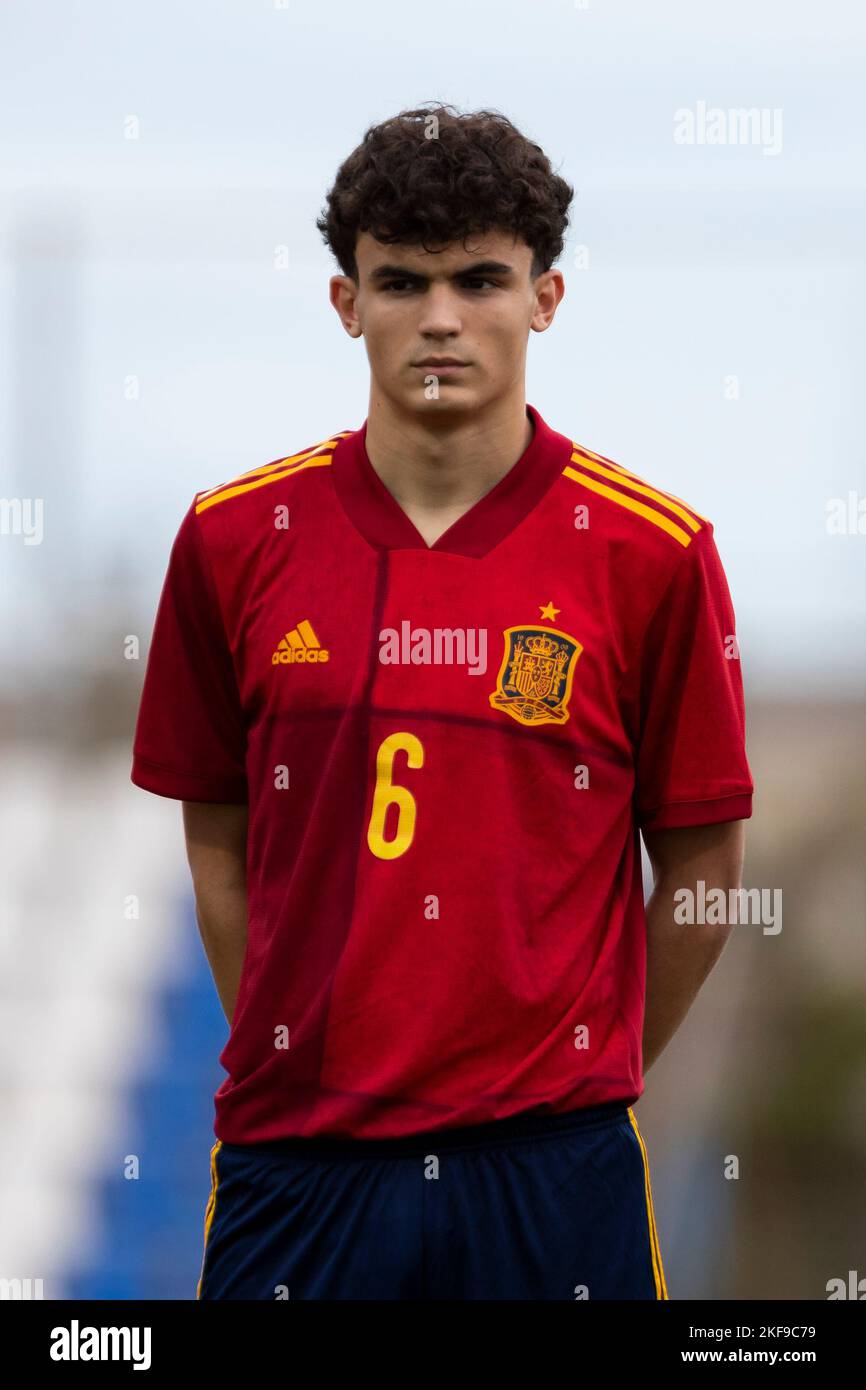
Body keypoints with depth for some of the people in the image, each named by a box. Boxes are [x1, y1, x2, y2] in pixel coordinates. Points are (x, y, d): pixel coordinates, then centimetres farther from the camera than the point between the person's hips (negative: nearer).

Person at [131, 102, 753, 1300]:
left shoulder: (650, 551, -2)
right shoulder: (235, 538, 3)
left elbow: (704, 859, 4)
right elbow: (217, 837, 10)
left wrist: (588, 1072, 6)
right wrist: (295, 1056, 7)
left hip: (550, 1159, -1)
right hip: (299, 1157, 2)